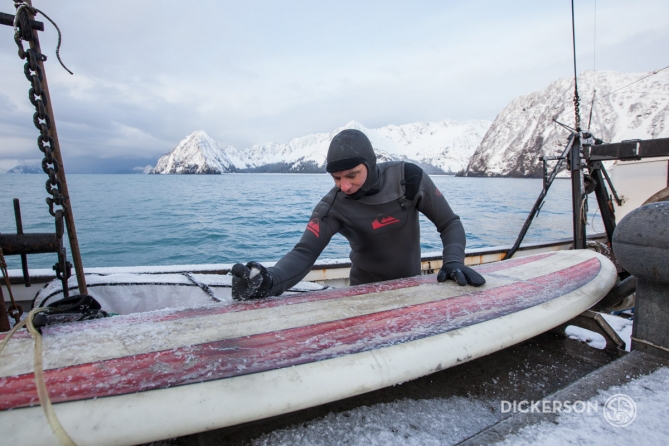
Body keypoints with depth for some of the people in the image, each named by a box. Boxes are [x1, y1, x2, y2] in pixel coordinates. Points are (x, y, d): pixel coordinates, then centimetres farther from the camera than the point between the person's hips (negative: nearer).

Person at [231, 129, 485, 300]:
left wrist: (453, 261, -27)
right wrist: (271, 280, -52)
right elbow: (305, 252, -31)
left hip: (411, 285, 2)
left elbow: (450, 224, -8)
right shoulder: (333, 206, -21)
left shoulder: (409, 178, -17)